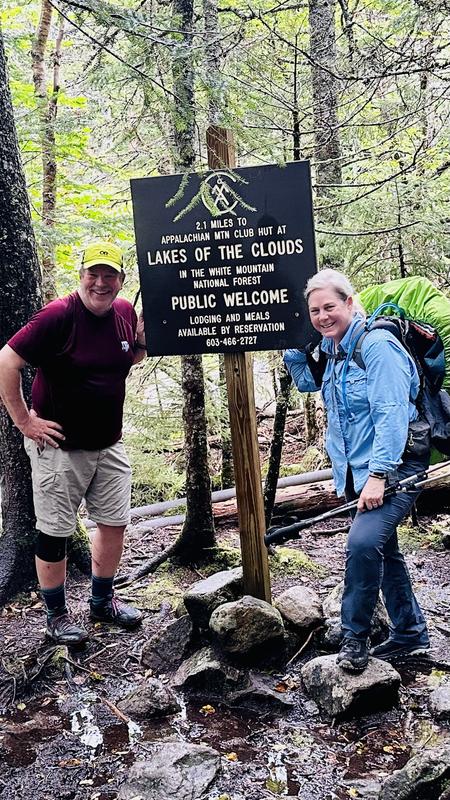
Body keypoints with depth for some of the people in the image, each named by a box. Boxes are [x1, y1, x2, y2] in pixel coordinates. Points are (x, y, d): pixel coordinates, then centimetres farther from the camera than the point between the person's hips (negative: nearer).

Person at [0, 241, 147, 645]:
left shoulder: (126, 312, 0)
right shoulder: (58, 316, -19)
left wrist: (144, 342, -3)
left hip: (109, 444, 6)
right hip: (60, 446, -6)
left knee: (115, 521, 14)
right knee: (55, 532, 6)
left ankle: (103, 600, 34)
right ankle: (57, 615, 24)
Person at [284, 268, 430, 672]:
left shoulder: (377, 345, -17)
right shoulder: (332, 350, 9)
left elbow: (392, 413, -23)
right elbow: (306, 382, 26)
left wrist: (378, 475, -27)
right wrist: (295, 343, 10)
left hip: (395, 466, -9)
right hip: (360, 471, 9)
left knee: (363, 541, -24)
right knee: (383, 550, 17)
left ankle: (355, 636, -5)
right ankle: (410, 633, 33)